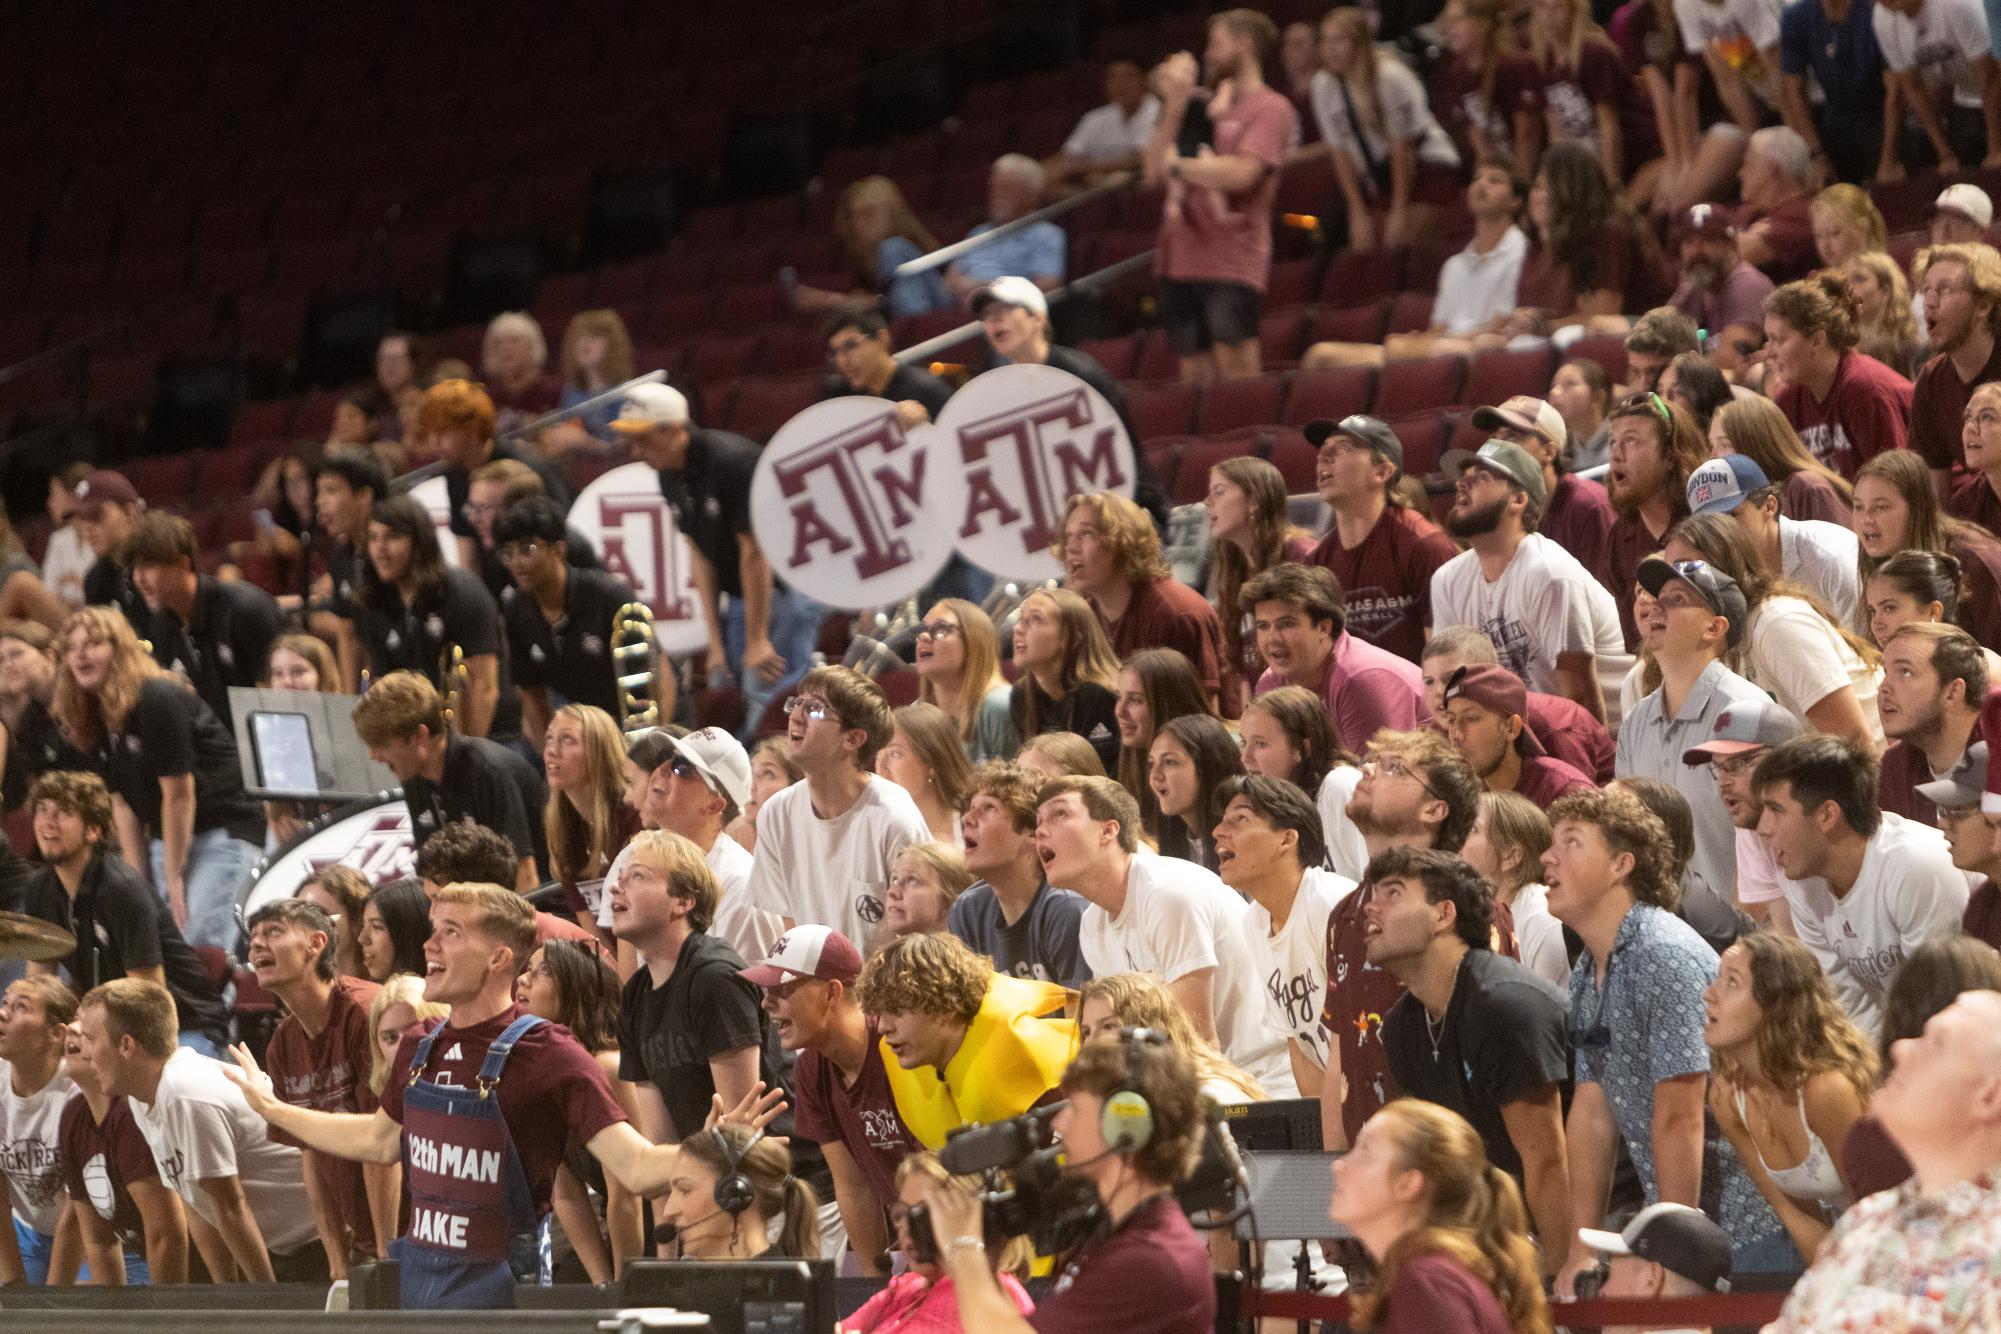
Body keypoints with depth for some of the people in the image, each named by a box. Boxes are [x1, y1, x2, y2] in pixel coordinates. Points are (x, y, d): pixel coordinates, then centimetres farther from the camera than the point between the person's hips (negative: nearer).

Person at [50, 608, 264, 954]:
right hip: (166, 835, 8)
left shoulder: (158, 700, -18)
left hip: (223, 830, -8)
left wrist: (174, 878, -15)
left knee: (200, 945, -20)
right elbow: (122, 802, 6)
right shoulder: (93, 718, 6)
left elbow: (178, 792, -17)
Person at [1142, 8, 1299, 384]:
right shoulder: (1206, 108, 20)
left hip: (1232, 268, -7)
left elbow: (1239, 173, -15)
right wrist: (1173, 106, 3)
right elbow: (1153, 170, 12)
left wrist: (1177, 163, -1)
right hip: (1181, 262, 7)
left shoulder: (1269, 109, 0)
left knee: (1237, 374, -13)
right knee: (1195, 381, 6)